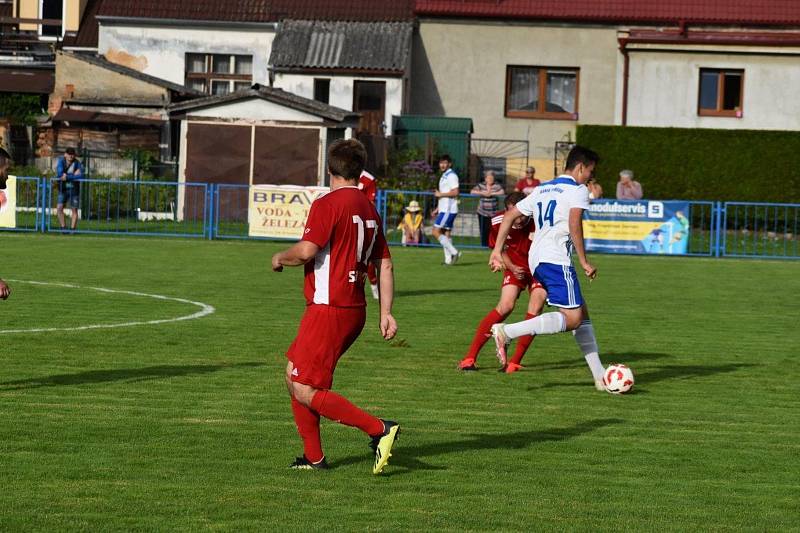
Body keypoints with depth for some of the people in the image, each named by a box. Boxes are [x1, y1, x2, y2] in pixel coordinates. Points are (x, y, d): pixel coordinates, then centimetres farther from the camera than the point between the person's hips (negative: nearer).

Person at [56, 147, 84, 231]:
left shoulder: (77, 163, -9)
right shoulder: (61, 161, -6)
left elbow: (80, 175, -24)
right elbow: (59, 174, -20)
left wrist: (67, 177, -29)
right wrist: (73, 175, -21)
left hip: (74, 189, -1)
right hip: (63, 189, 1)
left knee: (74, 209, 2)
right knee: (59, 208, -10)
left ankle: (73, 229, 10)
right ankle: (63, 227, -1)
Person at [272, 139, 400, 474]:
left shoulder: (328, 204, -12)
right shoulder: (370, 211, 13)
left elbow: (306, 251, -21)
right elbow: (385, 265, 15)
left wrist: (280, 258, 0)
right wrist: (386, 312, 16)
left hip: (328, 309, -9)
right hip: (355, 309, 9)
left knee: (305, 392, -7)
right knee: (294, 375, 17)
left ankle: (379, 429, -12)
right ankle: (313, 458, 18)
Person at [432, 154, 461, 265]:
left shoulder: (451, 176, -12)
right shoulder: (444, 176, 19)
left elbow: (455, 192, -22)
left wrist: (440, 194, -13)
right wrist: (438, 209, 23)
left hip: (448, 210, -10)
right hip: (444, 209, 10)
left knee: (436, 232, -12)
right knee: (445, 235, 8)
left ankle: (454, 252, -13)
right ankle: (448, 259, 7)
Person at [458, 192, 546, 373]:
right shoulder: (498, 222, -20)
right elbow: (500, 249, -1)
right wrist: (512, 267, -15)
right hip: (516, 267, 1)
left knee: (535, 309, -18)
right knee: (506, 306, -17)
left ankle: (515, 362, -5)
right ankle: (469, 358, -12)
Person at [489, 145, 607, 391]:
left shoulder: (541, 189, 24)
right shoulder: (578, 190, 0)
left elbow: (510, 215, 21)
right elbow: (574, 223, -16)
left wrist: (497, 250, 20)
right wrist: (584, 262, -13)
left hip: (536, 260, 9)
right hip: (556, 260, -9)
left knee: (582, 314, 12)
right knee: (572, 318, -14)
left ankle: (599, 376, 8)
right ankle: (506, 332, -22)